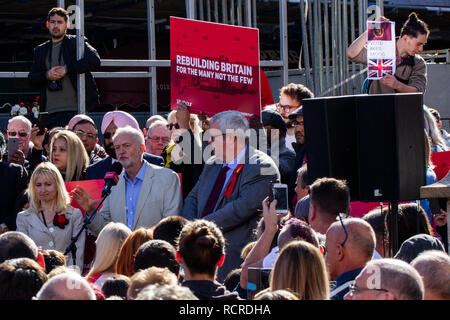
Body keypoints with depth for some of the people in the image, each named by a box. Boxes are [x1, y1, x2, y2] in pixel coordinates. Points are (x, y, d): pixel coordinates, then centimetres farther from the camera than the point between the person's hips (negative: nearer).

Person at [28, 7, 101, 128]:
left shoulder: (76, 43, 6)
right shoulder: (40, 50, 20)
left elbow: (95, 61, -9)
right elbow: (31, 78, 17)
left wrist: (67, 69, -11)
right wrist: (47, 75, -5)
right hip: (49, 110, 4)